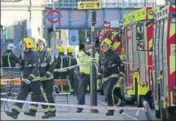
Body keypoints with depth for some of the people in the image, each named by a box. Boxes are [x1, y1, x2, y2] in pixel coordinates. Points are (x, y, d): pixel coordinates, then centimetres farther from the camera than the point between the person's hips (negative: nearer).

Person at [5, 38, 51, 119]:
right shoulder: (25, 55, 12)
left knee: (38, 97, 0)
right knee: (21, 96, -1)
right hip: (25, 80, 8)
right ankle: (15, 113, -7)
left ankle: (47, 112, 13)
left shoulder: (34, 55, -15)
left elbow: (36, 69, -22)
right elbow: (22, 67, 19)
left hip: (34, 80, -8)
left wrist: (30, 78, -28)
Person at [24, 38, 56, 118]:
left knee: (49, 94, -2)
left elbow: (52, 64, -14)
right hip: (38, 78, 7)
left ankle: (53, 111, 6)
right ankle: (33, 111, 4)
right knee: (34, 94, 2)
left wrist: (48, 73, -21)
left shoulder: (47, 54, -9)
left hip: (47, 78, -7)